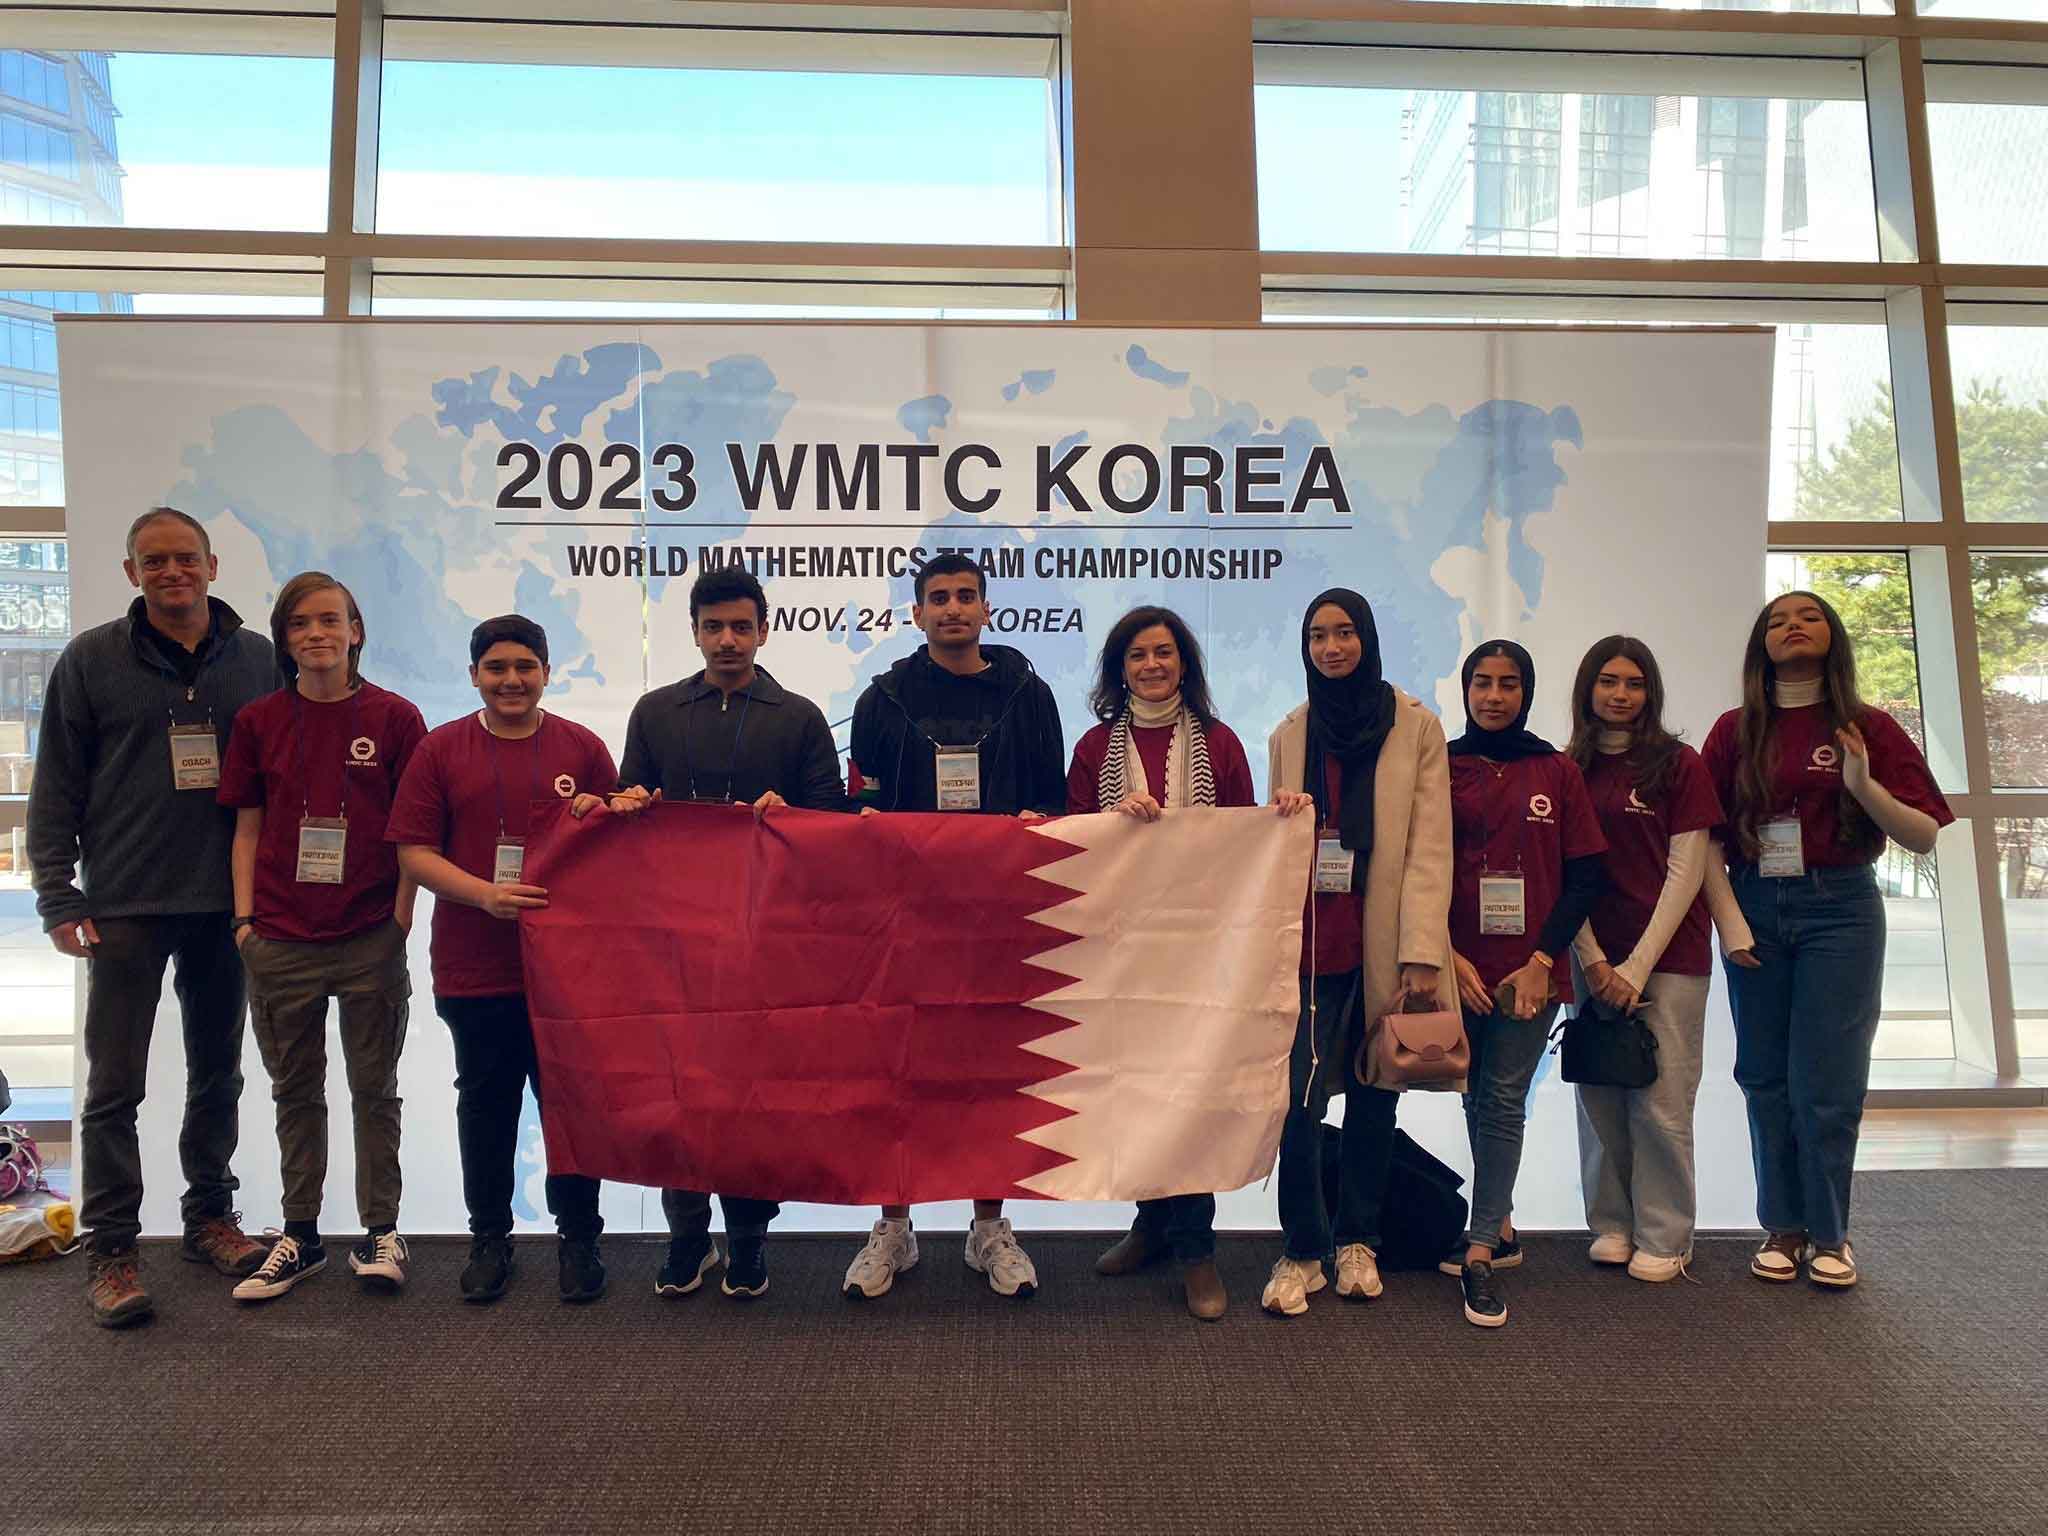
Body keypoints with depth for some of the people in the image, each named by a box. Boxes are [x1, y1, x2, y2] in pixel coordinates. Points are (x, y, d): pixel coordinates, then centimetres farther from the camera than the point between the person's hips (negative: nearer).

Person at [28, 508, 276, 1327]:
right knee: (115, 1085, 3)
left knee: (218, 1075, 13)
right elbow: (55, 788, 1)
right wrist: (58, 897, -5)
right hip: (125, 909, -2)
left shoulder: (259, 660, 4)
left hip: (226, 905, 2)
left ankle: (210, 1214, 28)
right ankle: (112, 1250, 14)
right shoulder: (90, 660, 0)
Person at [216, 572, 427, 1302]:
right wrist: (245, 919, 0)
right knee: (295, 1090, 14)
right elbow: (248, 829, 8)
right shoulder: (259, 721, 5)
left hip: (371, 940, -2)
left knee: (374, 1089, 9)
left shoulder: (394, 717, -2)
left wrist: (401, 921, -7)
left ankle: (379, 1233, 21)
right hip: (281, 942, 3)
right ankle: (300, 1235, 27)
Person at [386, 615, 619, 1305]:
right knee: (486, 1105, 14)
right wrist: (485, 894, -16)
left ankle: (578, 1237, 24)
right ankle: (489, 1237, 30)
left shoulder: (583, 749, 4)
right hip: (474, 969, 1)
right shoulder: (441, 750, 3)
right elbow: (414, 851, -1)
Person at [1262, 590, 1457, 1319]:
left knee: (1373, 1102, 11)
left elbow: (1429, 847, -5)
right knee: (1297, 1101, -8)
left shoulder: (1417, 728, 0)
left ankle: (1356, 1240, 29)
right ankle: (1303, 1251, 9)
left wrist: (1423, 952, -13)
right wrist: (1283, 819, -7)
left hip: (1385, 947, -1)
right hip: (1312, 944, 1)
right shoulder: (1289, 734, 10)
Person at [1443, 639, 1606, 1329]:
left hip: (1530, 970, -1)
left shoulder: (1557, 772, 4)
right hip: (1460, 965, 1)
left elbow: (1585, 877, 2)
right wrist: (1449, 956, -8)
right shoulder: (1443, 767, 3)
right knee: (1477, 1099, 10)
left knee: (1503, 1101, -1)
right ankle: (1499, 1228, 27)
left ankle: (1480, 1251, 3)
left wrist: (1541, 961, -8)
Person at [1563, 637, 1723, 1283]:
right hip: (1593, 957, 3)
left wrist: (1636, 966, -9)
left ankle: (1664, 1238, 11)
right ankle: (1613, 1224, 19)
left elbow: (1685, 872, -4)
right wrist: (1594, 962, -3)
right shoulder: (1568, 769, 7)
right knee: (1599, 1095, 5)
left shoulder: (1678, 764, 0)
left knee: (1661, 1102, -3)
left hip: (1668, 954, -2)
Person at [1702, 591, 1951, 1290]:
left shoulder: (1867, 729, 2)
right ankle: (1783, 1228, 18)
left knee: (1826, 1079, 0)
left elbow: (1924, 836, 0)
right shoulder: (1736, 731, 5)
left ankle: (1829, 1235, 16)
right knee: (1765, 1076, 6)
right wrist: (1730, 919, -5)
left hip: (1840, 908, -1)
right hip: (1755, 908, 2)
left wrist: (1864, 786, -16)